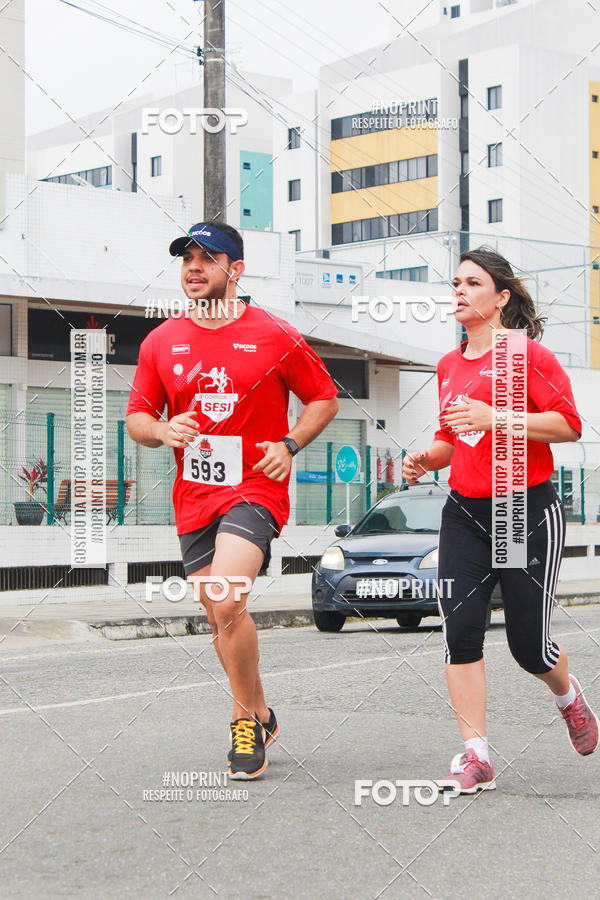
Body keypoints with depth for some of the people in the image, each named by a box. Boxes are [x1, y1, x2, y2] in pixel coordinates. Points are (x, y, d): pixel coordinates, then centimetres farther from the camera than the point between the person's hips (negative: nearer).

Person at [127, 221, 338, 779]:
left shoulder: (274, 336, -2)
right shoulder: (161, 342, 7)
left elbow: (324, 398, 8)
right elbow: (136, 417, 13)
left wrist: (289, 444, -8)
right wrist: (162, 431, -9)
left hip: (255, 488, -5)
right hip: (193, 498, 5)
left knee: (227, 603, -23)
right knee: (221, 618, 11)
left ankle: (246, 716, -5)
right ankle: (260, 715, 31)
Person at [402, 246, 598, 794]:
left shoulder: (527, 353, -6)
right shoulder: (449, 365, 15)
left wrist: (495, 416, -22)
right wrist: (429, 459, 7)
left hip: (529, 511, -5)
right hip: (465, 512, 6)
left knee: (529, 644, 0)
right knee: (460, 630, -9)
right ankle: (475, 756, -5)